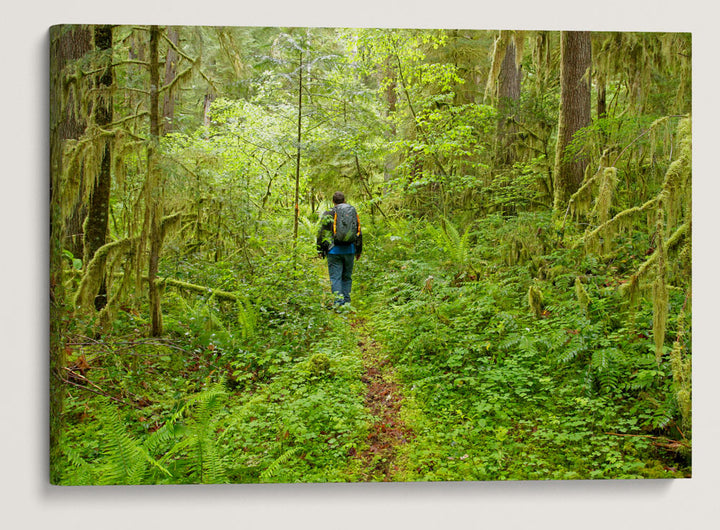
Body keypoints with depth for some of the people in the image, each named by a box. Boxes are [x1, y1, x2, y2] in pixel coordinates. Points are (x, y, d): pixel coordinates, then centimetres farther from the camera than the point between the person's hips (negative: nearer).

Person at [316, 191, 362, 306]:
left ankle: (339, 301, -10)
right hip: (349, 250, 3)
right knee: (347, 277, 12)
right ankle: (346, 301, 13)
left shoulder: (328, 214, -2)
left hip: (334, 250, -3)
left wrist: (320, 249, 6)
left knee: (335, 277, -1)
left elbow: (321, 233, -3)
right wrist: (359, 250, 23)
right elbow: (359, 233, 14)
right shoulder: (354, 213, 10)